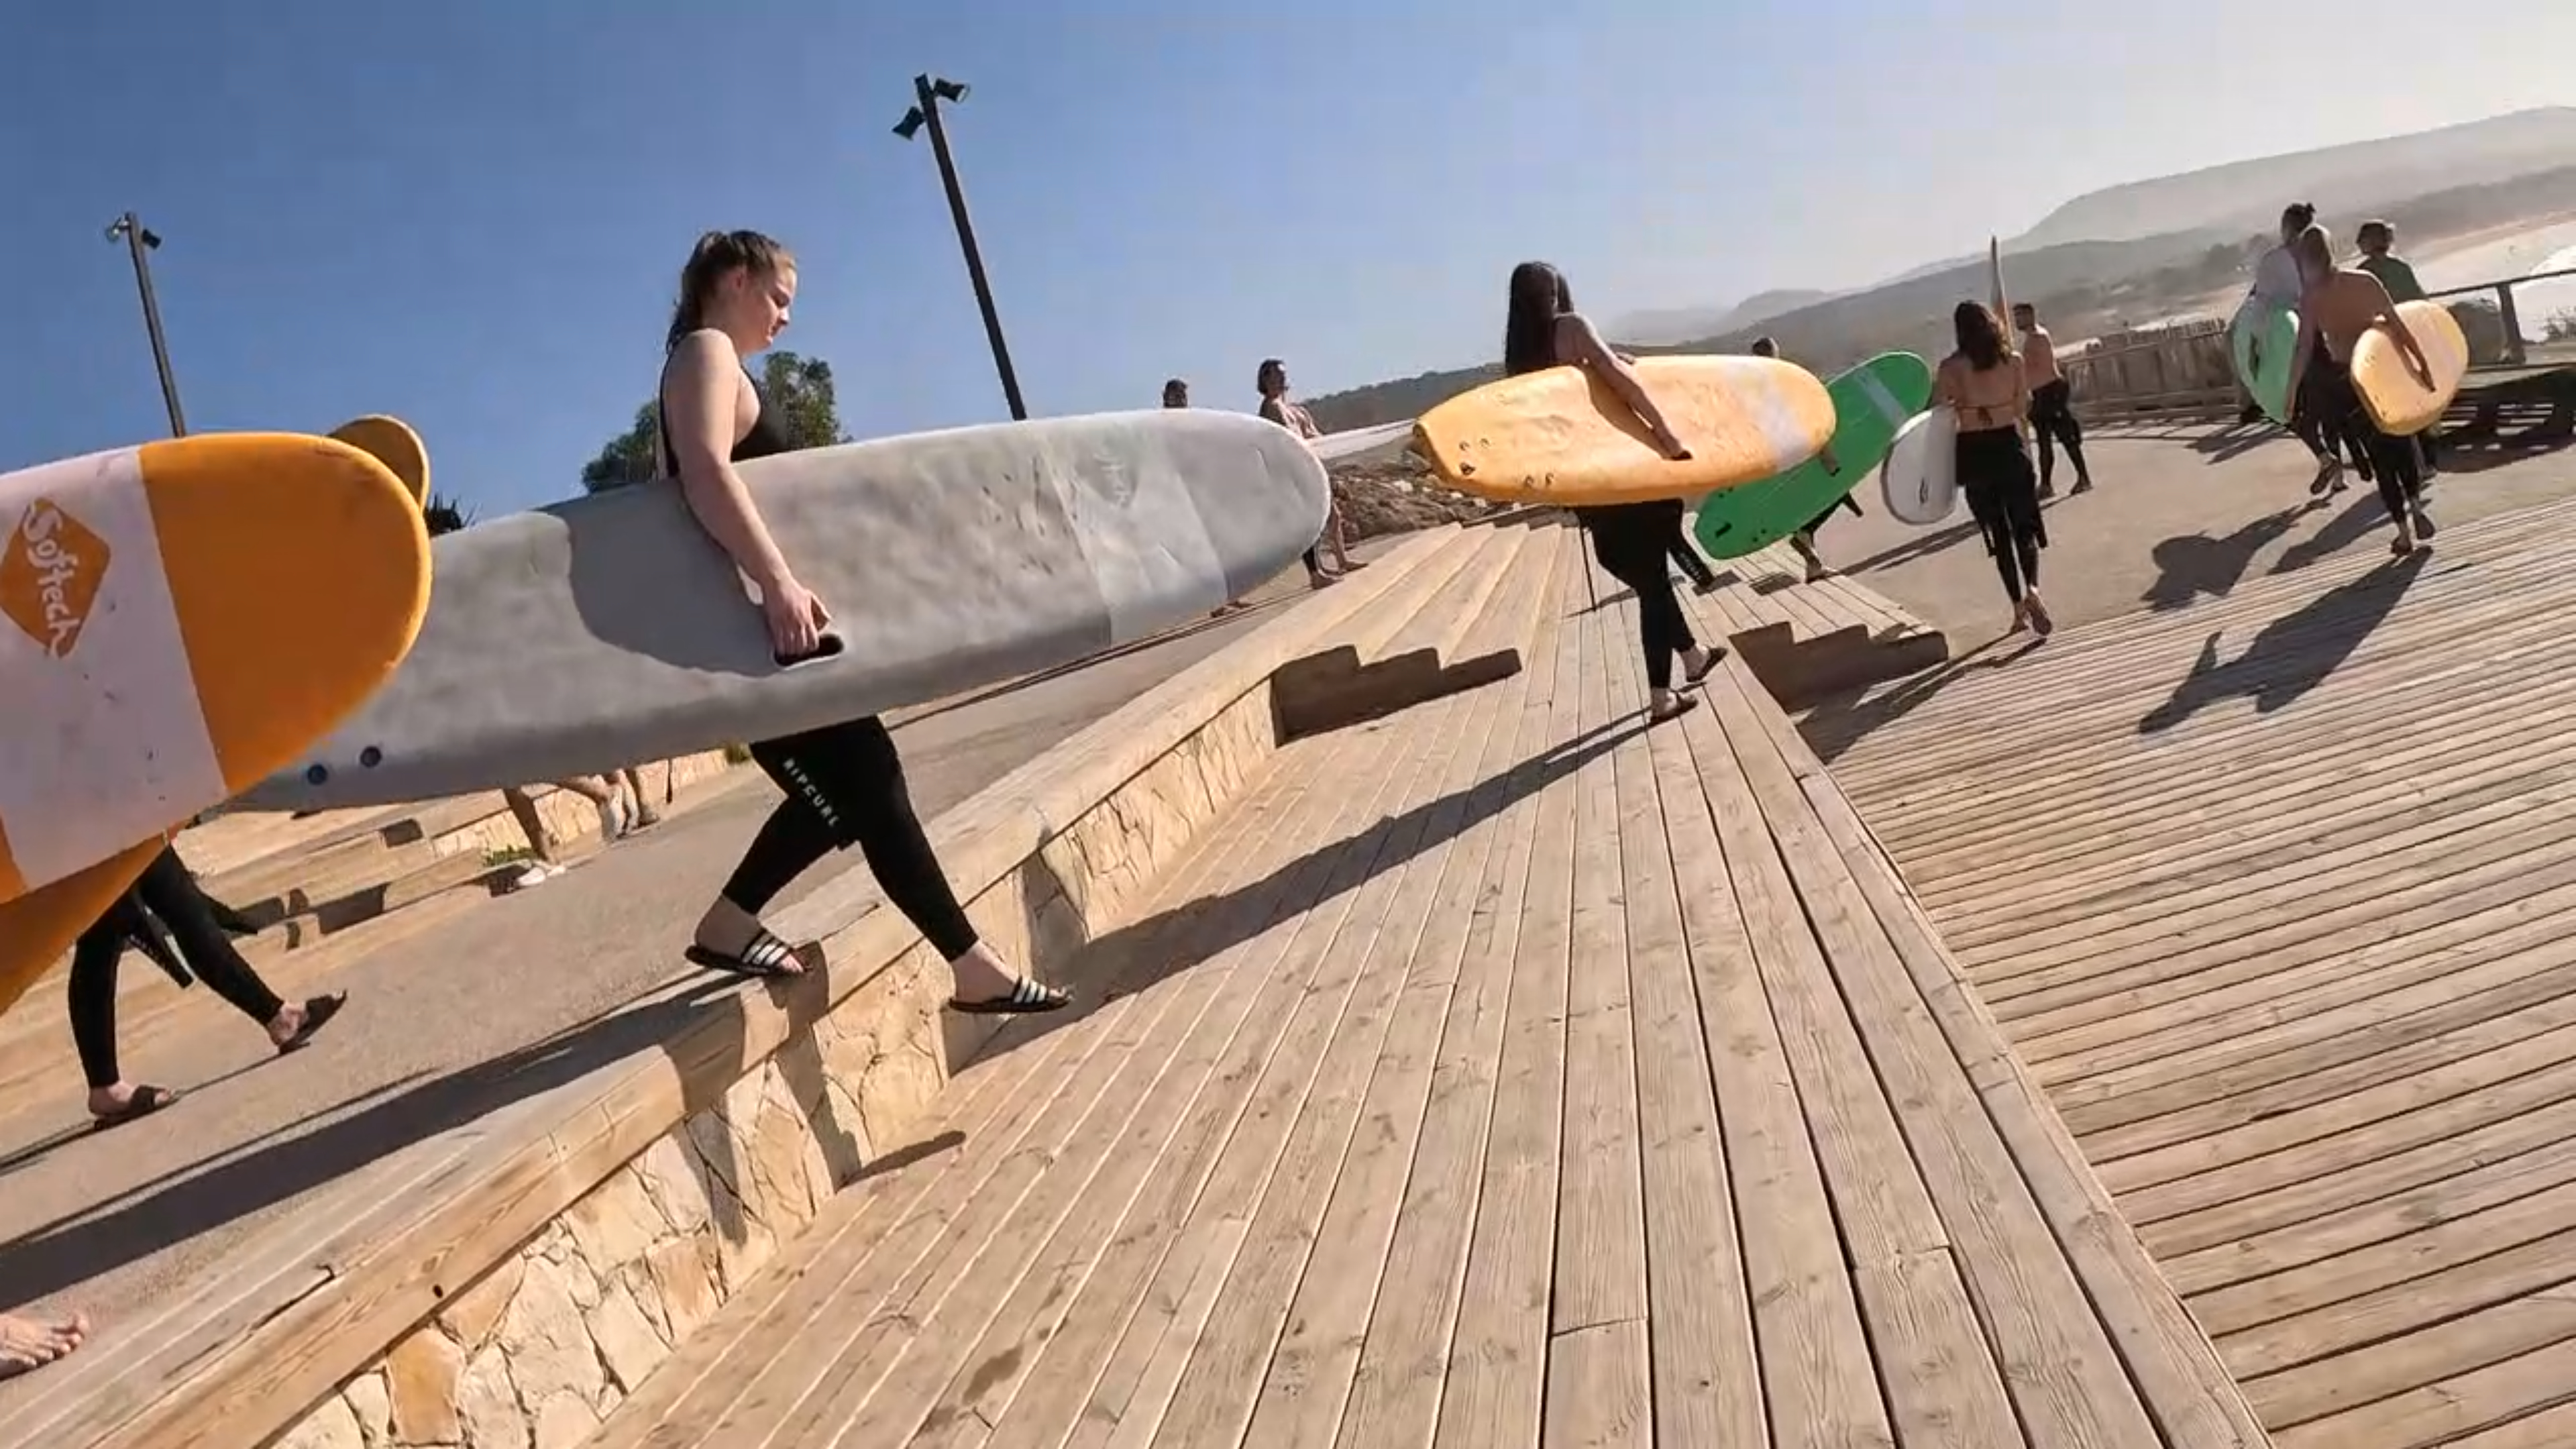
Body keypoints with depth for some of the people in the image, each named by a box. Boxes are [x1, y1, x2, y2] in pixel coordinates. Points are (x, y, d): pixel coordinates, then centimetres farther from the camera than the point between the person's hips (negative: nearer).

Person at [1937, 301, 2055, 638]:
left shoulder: (1951, 367, -7)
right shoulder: (2013, 360, -1)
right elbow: (2022, 408, 5)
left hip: (1975, 454, 0)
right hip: (2009, 447, 1)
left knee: (1999, 533, 9)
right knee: (2024, 526, 8)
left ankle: (2019, 608, 13)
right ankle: (2032, 589, -18)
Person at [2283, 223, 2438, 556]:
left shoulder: (2310, 299, -9)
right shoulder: (2365, 280, -2)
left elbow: (2304, 349, -14)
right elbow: (2399, 326, -2)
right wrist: (2422, 363, 4)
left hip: (2349, 380, -2)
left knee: (2379, 454, 9)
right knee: (2400, 442, 22)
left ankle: (2403, 531, 11)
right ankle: (2415, 504, 6)